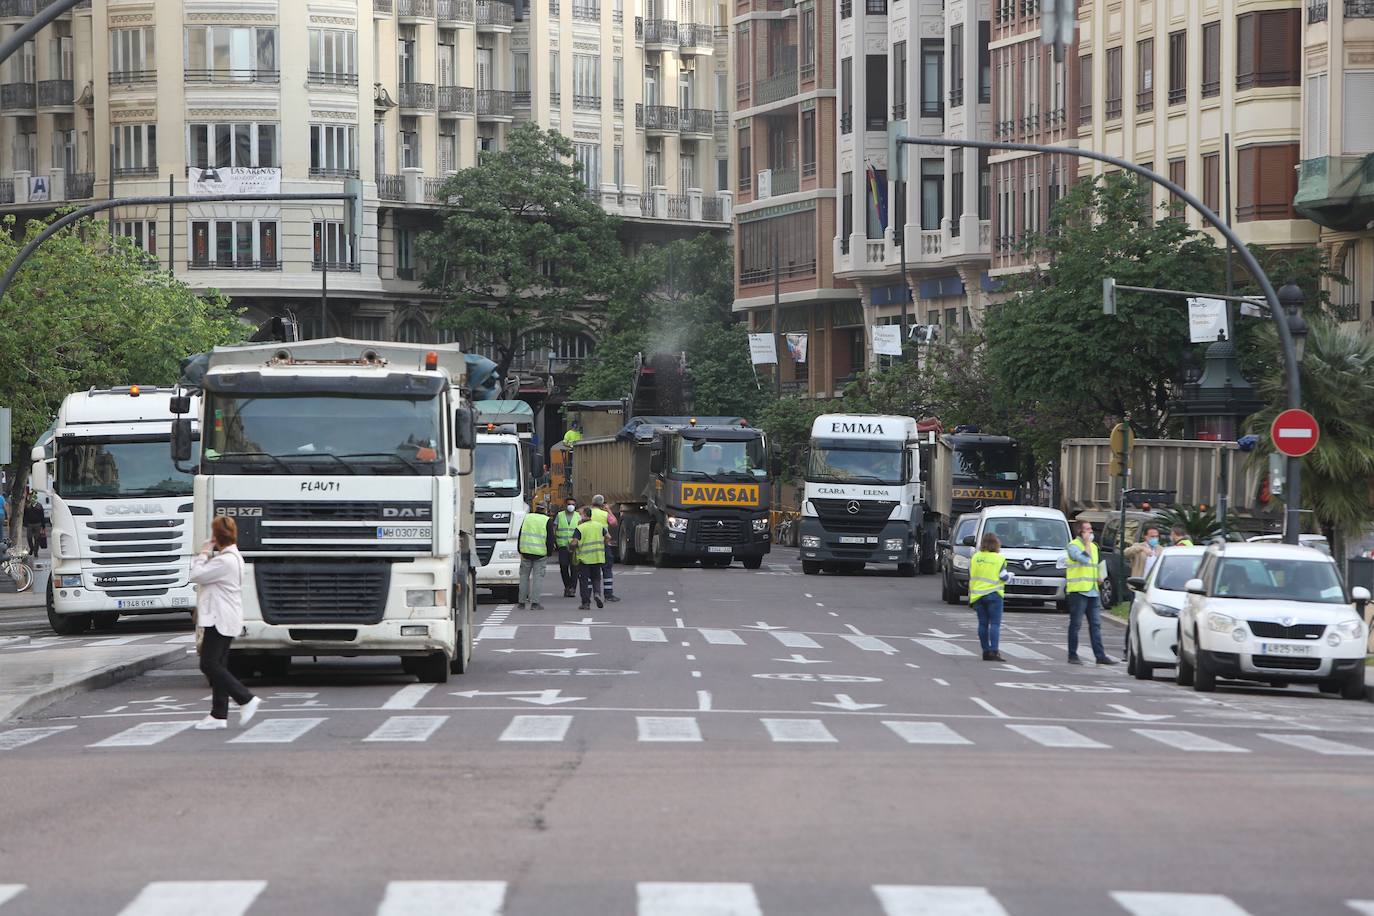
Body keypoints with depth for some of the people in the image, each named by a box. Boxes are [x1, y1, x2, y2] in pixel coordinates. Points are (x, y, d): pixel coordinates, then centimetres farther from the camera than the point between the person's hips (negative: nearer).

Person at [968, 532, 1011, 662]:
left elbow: (970, 576, 9)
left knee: (983, 623, 8)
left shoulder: (975, 557, 6)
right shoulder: (999, 558, -6)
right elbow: (1003, 577, -6)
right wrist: (1009, 575, 14)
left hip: (978, 595, 4)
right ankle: (994, 651, -16)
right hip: (994, 594, -4)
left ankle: (986, 651, 7)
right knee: (995, 623, -5)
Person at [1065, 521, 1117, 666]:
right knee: (1075, 624, -1)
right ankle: (1073, 655, 4)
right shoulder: (1073, 545, -6)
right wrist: (1087, 542, -13)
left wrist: (1099, 578, 12)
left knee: (1096, 624, 4)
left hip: (1093, 591, 7)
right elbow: (1084, 558, -22)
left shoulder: (1093, 546, 20)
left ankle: (1100, 655, 4)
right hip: (1078, 590, -7)